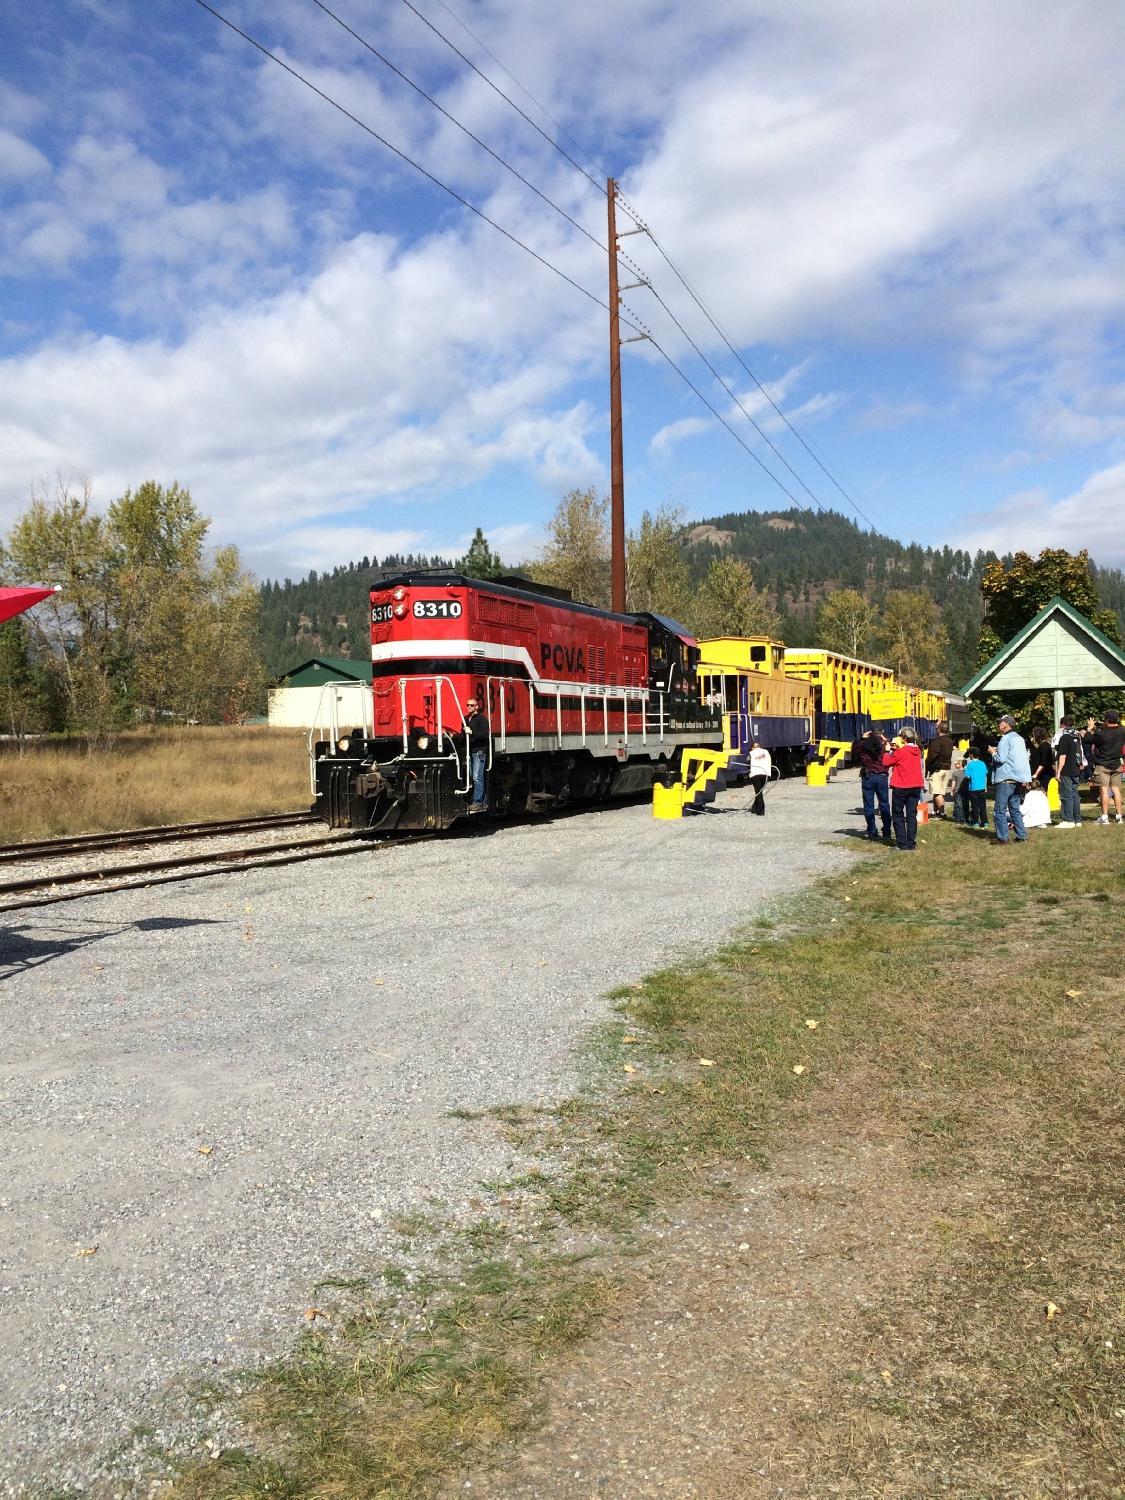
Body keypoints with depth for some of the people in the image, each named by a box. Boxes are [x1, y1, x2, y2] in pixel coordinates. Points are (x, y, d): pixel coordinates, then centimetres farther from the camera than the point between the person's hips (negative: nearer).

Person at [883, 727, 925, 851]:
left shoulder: (901, 752, -14)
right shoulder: (917, 751, 6)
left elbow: (886, 762, -7)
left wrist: (890, 751, 7)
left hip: (901, 787, -6)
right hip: (915, 786, 6)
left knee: (898, 815, 4)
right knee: (911, 815, 8)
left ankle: (903, 844, -1)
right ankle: (911, 844, 6)